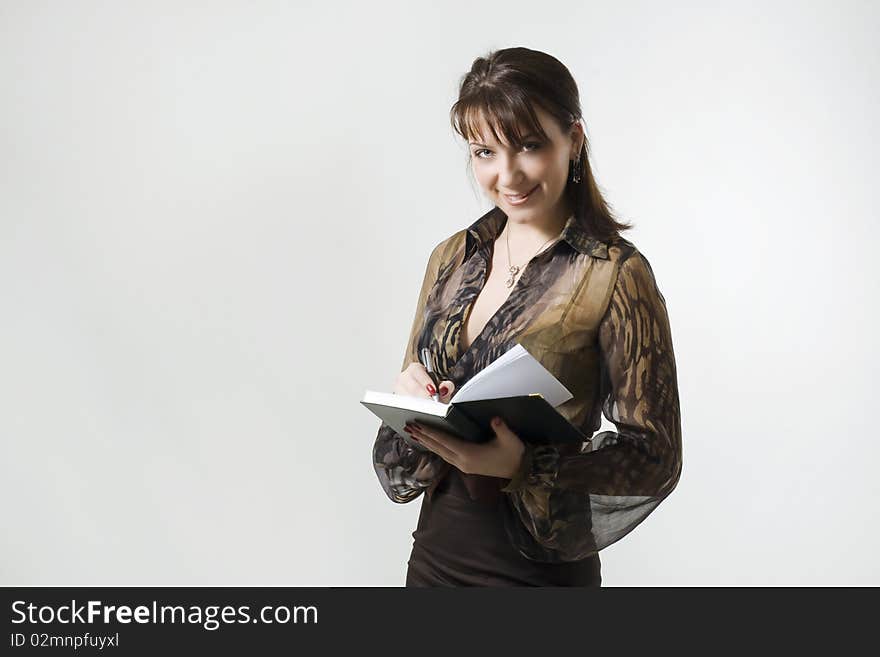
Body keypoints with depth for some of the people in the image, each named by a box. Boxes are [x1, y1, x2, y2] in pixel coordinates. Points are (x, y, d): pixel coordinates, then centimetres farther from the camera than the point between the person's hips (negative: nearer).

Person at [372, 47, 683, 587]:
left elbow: (657, 459, -14)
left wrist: (523, 465, -27)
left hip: (539, 565, -5)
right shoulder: (452, 257, 1)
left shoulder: (616, 274, -16)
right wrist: (413, 393, -12)